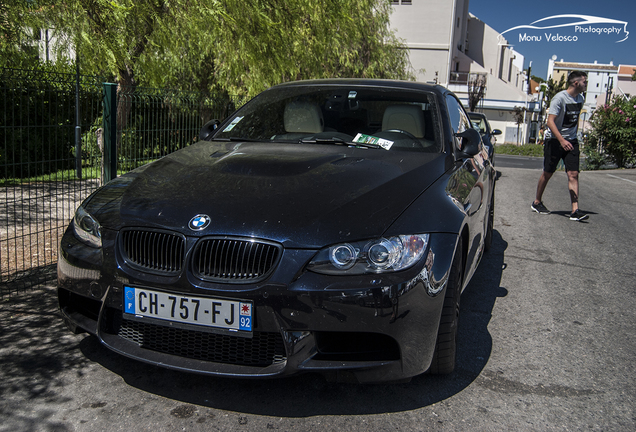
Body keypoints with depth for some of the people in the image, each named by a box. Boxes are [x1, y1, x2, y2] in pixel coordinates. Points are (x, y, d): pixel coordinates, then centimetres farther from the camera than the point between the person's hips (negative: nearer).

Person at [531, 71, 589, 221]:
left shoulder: (580, 99, 9)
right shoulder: (560, 98, -14)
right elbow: (550, 121, -22)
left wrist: (574, 137, 18)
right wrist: (562, 140, -32)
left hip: (571, 141, 6)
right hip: (554, 140, -6)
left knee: (573, 174, -5)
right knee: (548, 173, 5)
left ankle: (575, 210, -9)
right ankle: (537, 202, 25)